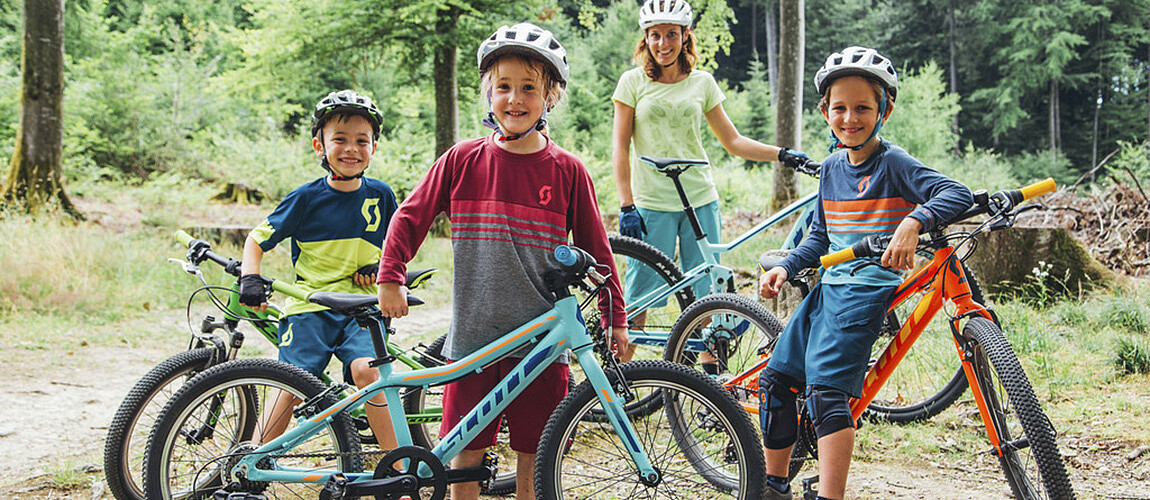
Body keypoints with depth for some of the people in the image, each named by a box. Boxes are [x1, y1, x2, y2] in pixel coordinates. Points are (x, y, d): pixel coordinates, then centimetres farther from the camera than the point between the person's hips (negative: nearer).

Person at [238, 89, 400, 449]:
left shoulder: (380, 194, 5)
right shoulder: (306, 198, -2)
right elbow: (257, 239, 4)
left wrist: (380, 266, 0)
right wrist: (250, 278, -13)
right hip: (310, 303, -1)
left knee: (365, 370, -23)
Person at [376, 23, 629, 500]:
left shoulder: (567, 171, 0)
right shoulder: (462, 160, 1)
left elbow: (595, 250, 6)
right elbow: (411, 217, 9)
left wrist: (615, 321, 6)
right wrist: (390, 279, 1)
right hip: (473, 335, 0)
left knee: (532, 454, 6)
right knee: (465, 457, 6)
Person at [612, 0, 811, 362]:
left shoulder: (702, 83, 8)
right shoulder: (633, 81, 1)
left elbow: (732, 141, 10)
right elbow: (620, 146, -1)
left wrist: (783, 155, -1)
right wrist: (627, 206, -8)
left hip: (700, 201, 3)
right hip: (651, 204, -2)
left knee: (707, 296, 4)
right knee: (638, 300, -3)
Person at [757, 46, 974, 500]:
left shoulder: (893, 163, -10)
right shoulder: (832, 168, 11)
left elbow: (958, 194, -24)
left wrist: (913, 223, -41)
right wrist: (785, 268, 7)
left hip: (867, 288, -8)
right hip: (828, 286, 8)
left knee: (825, 387, -22)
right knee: (775, 378, 8)